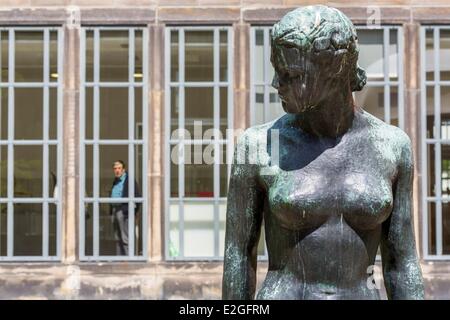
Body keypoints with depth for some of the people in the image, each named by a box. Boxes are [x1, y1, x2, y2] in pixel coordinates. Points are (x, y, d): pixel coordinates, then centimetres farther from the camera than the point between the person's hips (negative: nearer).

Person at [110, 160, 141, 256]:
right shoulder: (115, 181, 18)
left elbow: (138, 196, -9)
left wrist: (133, 211, -11)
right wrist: (111, 210, 16)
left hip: (124, 211, -8)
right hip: (115, 211, 8)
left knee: (125, 238, -10)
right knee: (118, 238, 9)